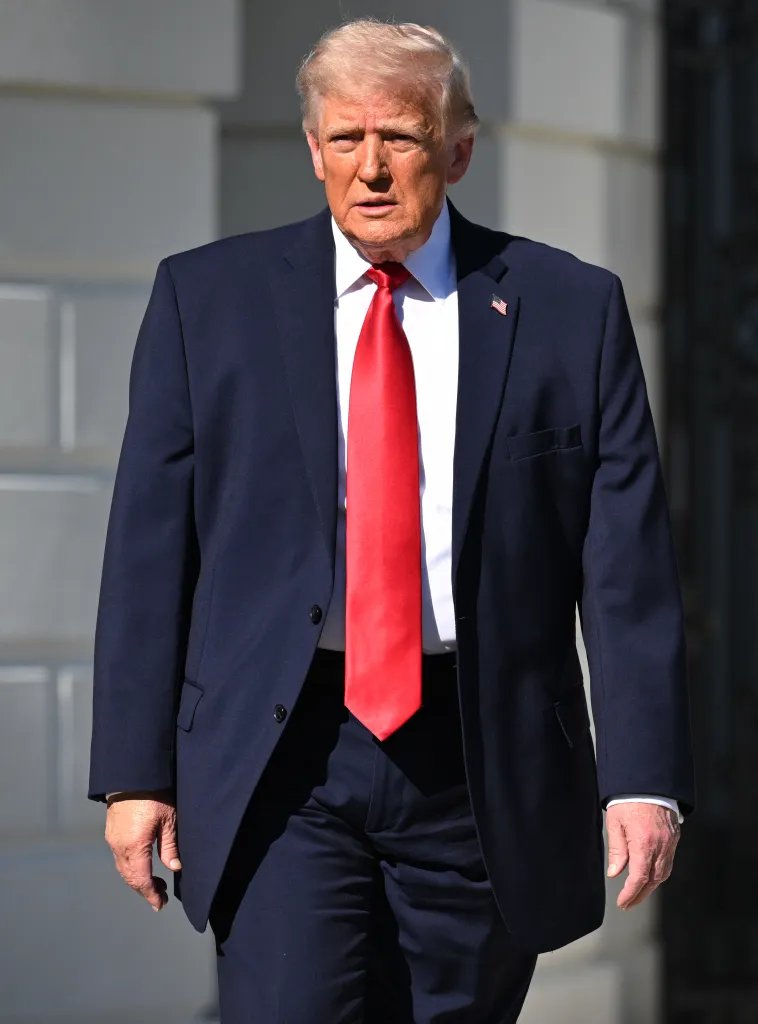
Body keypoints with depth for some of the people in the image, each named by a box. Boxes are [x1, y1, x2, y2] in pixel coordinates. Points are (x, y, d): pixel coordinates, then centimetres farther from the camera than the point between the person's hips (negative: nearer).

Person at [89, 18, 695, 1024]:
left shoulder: (569, 308, 5)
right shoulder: (208, 296, 6)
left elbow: (628, 562, 1)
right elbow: (149, 546, 5)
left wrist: (645, 776, -7)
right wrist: (134, 770, -1)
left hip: (482, 764, 1)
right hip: (282, 756, -1)